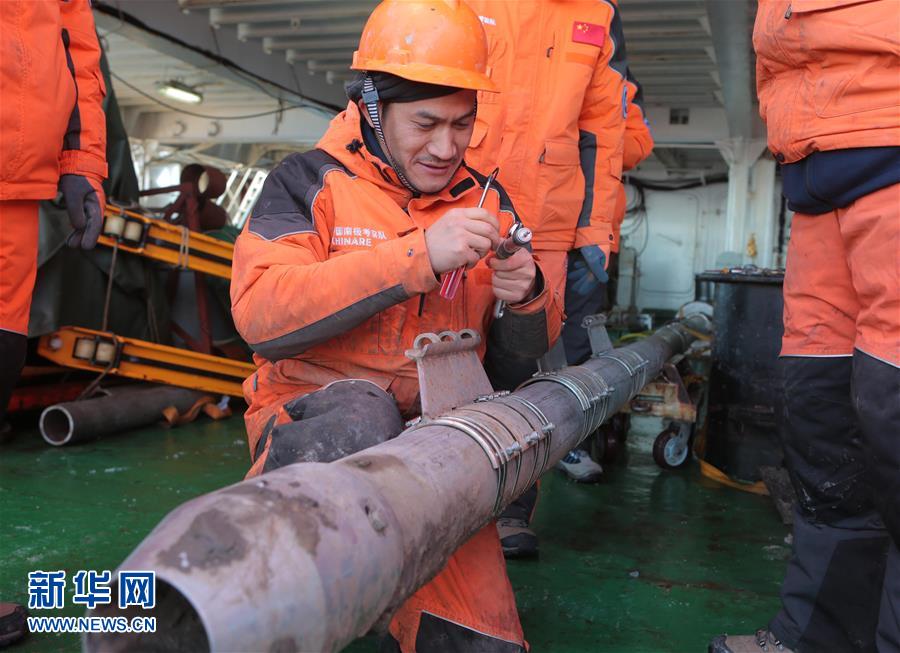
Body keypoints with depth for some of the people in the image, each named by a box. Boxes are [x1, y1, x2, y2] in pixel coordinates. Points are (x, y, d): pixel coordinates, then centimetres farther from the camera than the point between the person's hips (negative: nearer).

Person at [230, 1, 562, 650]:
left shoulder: (485, 201, 10)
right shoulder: (311, 182, -2)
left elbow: (527, 346, 13)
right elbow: (259, 313, -20)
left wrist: (526, 298, -12)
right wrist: (418, 256, -25)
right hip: (310, 418, -3)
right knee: (359, 411, -38)